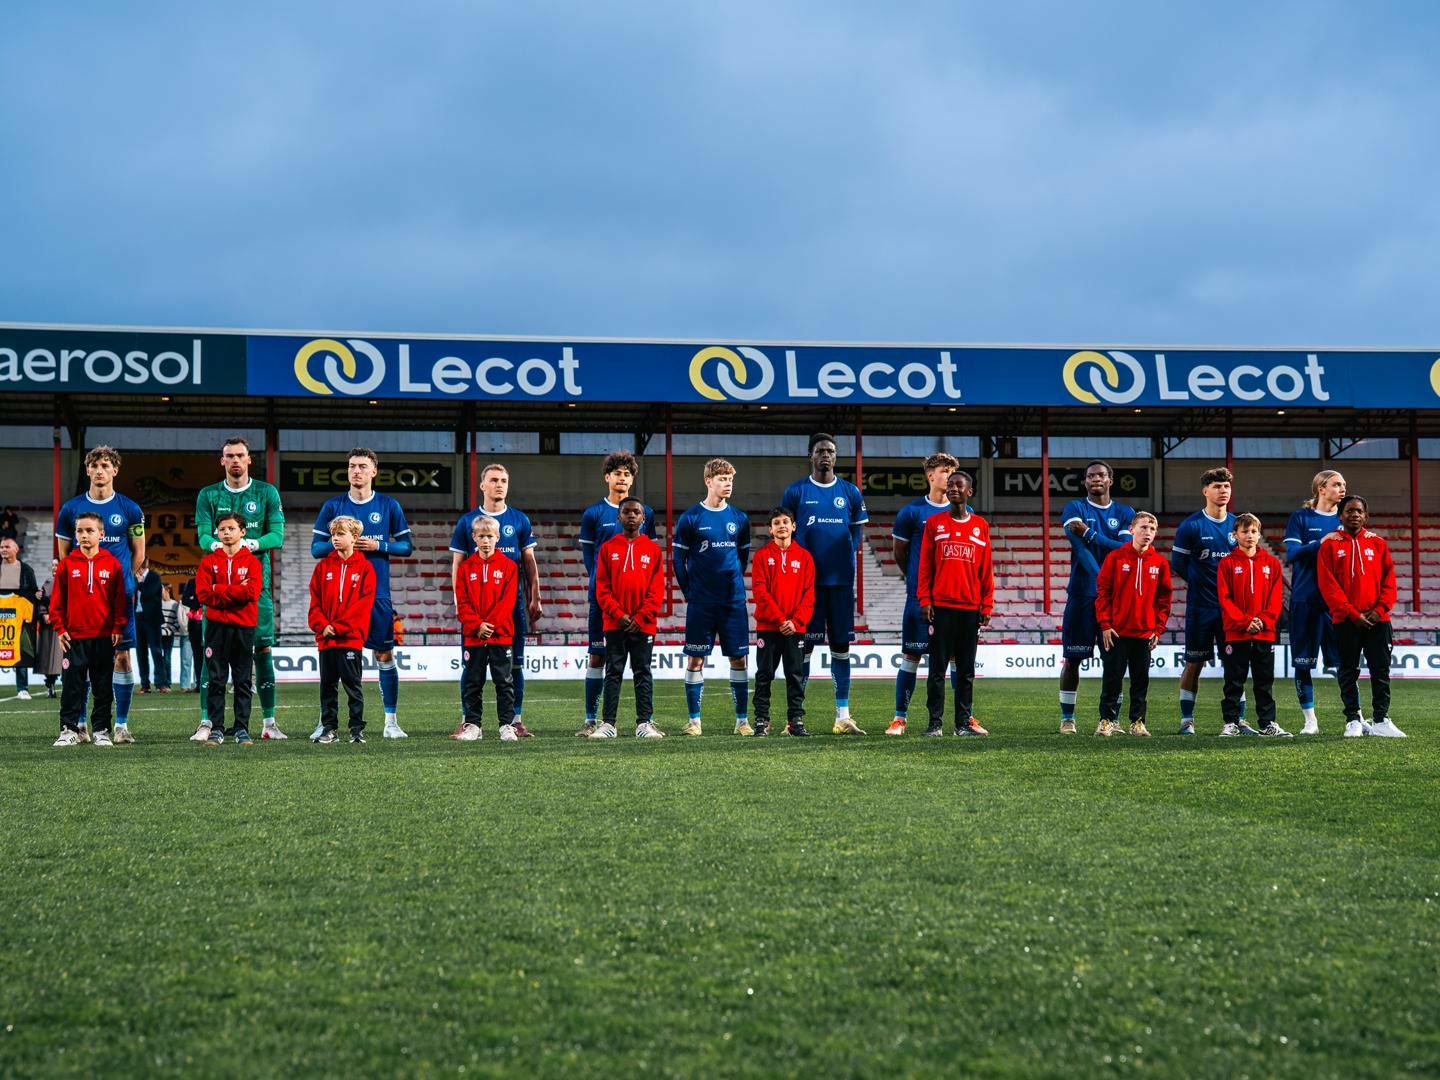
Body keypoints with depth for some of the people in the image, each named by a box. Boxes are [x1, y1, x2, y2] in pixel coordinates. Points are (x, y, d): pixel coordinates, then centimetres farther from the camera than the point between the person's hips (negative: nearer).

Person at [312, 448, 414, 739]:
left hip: (377, 594, 0)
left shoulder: (389, 506, 5)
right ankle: (325, 722, 5)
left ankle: (391, 722, 8)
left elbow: (406, 545, 6)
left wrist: (377, 546, -9)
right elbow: (316, 547, 6)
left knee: (385, 655, 1)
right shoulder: (332, 506, 6)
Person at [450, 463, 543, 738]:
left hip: (513, 601, 1)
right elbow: (457, 564, 7)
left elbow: (529, 562, 11)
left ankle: (516, 720, 7)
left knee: (514, 663, 2)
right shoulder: (467, 521, 6)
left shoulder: (519, 520, 9)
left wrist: (535, 600, 5)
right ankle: (468, 720, 5)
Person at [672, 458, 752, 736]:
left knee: (738, 658, 2)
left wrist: (734, 585, 10)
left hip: (734, 601, 3)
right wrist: (690, 592, 0)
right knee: (695, 659, 0)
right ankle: (694, 721, 7)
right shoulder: (690, 518, -2)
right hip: (700, 603, -3)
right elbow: (678, 558, 2)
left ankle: (742, 720, 9)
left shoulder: (739, 519, 8)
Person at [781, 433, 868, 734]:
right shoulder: (795, 492, 2)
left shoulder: (850, 493, 8)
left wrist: (844, 561, 3)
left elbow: (856, 533, 15)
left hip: (841, 581, 2)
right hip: (807, 581, -2)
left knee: (841, 644, 5)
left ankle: (843, 716, 8)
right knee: (804, 644, -1)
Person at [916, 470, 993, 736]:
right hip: (941, 605, -2)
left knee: (966, 669, 5)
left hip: (970, 607, 2)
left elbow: (986, 569, 9)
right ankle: (935, 722, 1)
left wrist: (987, 605, 4)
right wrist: (924, 599, -4)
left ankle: (964, 722, 9)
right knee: (938, 667, -2)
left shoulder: (980, 526, 9)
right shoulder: (934, 524, 6)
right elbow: (925, 565, 4)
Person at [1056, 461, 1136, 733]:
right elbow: (1080, 548, -11)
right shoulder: (1074, 509, 4)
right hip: (1082, 594, -2)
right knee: (1072, 658, 0)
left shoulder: (1125, 514, 11)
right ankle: (1067, 718, 8)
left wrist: (1089, 533, -12)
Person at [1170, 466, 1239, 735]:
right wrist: (1199, 584, 5)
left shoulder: (1237, 525, 8)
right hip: (1200, 607, -4)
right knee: (1194, 663, 0)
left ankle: (1238, 720, 9)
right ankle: (1187, 720, 8)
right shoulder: (1191, 526, -6)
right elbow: (1177, 564, -1)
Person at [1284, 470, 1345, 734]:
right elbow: (1291, 554, -8)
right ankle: (1310, 720, 11)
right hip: (1305, 600, -2)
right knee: (1303, 663, 2)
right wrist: (1321, 543, -20)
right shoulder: (1300, 518, 2)